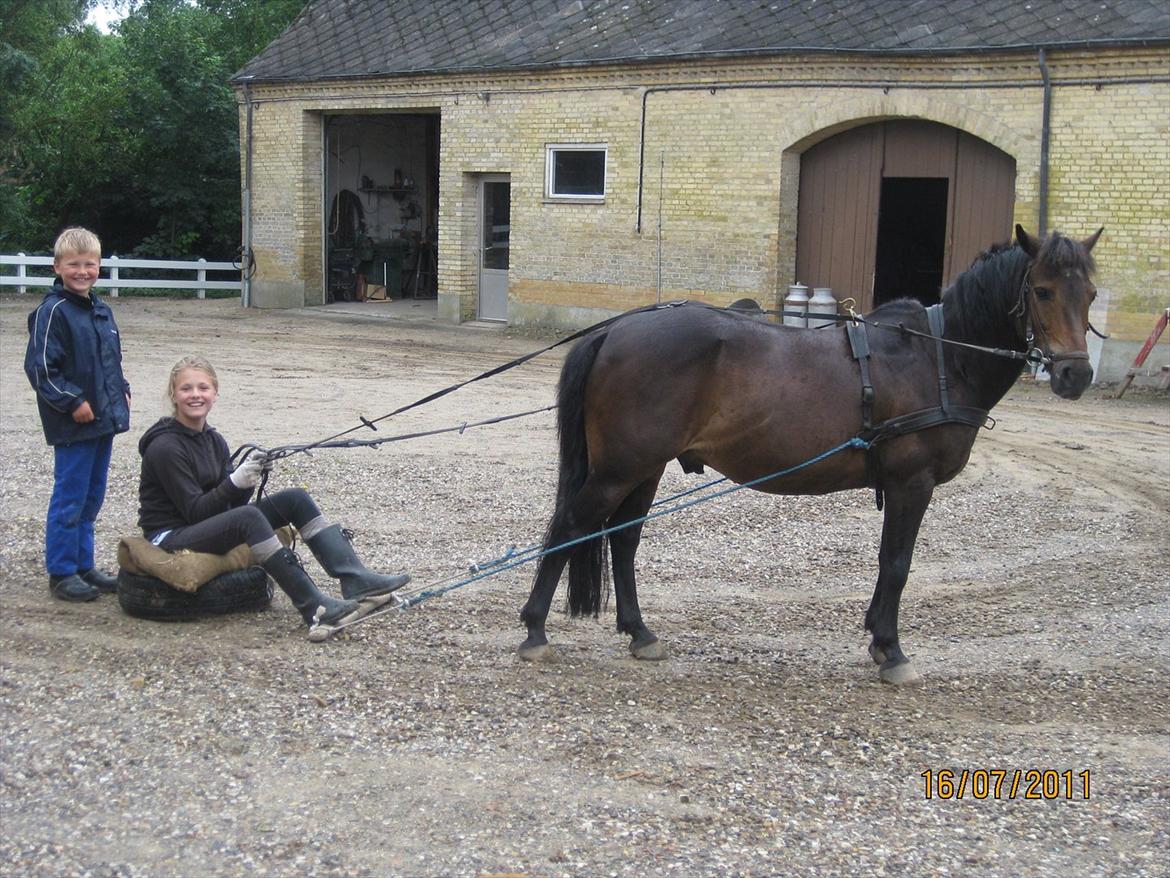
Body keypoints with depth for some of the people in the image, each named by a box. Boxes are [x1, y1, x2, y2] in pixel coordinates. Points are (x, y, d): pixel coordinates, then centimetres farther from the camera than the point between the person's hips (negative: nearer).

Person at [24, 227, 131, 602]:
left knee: (92, 498, 15)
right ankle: (62, 574, 7)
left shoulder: (102, 310, 12)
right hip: (73, 426, -8)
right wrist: (72, 402, -18)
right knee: (69, 499, -2)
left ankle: (84, 567, 25)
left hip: (104, 420, 8)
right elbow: (39, 367, -15)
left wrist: (121, 391, 11)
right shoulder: (53, 311, -12)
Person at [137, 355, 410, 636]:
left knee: (295, 499, -9)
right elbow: (194, 510, -17)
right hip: (170, 538, -8)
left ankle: (356, 580, -22)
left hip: (210, 527, 8)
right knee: (248, 517, -36)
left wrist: (248, 480, -13)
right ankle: (315, 609, -38)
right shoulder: (164, 447, -14)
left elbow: (230, 503, 6)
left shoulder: (213, 440, 9)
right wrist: (235, 482, -27)